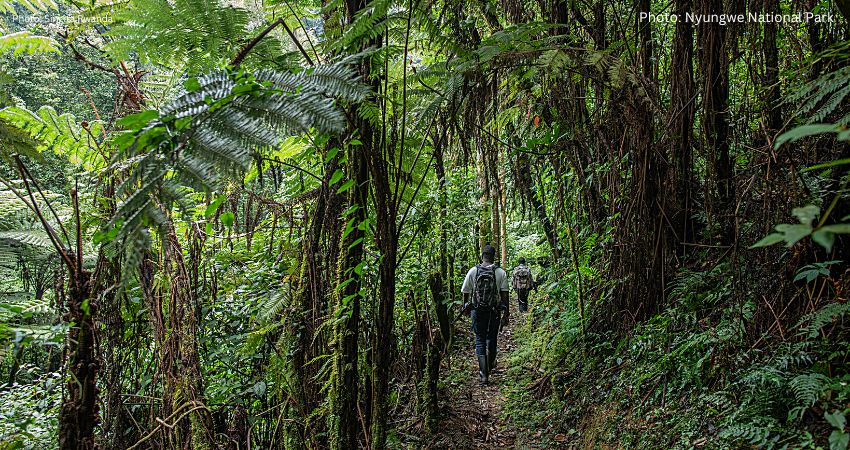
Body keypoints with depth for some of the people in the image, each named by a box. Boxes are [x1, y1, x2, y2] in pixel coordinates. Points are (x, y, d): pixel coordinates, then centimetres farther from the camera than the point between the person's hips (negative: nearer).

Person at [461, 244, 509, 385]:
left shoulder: (473, 271, -6)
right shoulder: (501, 273, -6)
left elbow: (465, 292, 0)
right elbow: (504, 294, -7)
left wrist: (465, 307, 17)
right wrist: (506, 313, -1)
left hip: (477, 311, -1)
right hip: (494, 311, 1)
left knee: (480, 341, 6)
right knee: (491, 338, 19)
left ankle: (484, 374, -3)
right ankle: (490, 366, 39)